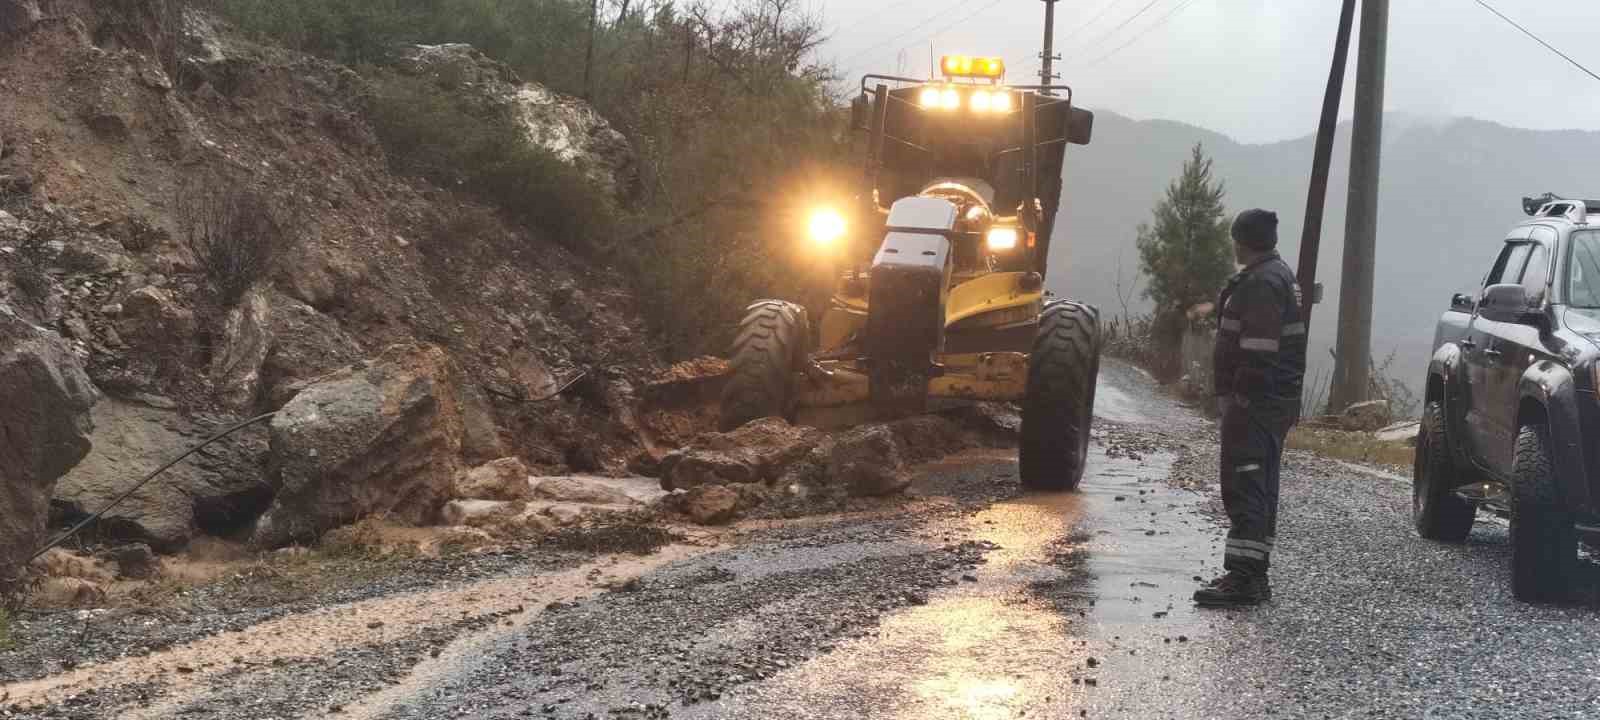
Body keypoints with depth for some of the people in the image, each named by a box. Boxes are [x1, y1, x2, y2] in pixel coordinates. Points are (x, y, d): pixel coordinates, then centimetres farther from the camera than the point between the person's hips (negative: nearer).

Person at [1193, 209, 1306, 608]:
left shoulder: (1262, 283, -16)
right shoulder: (1279, 276, 19)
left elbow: (1257, 351, -24)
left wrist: (1240, 400, -24)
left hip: (1255, 404, -11)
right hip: (1274, 403, 11)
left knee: (1244, 486, -12)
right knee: (1259, 488, 14)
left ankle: (1243, 576, -16)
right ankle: (1253, 574, 21)